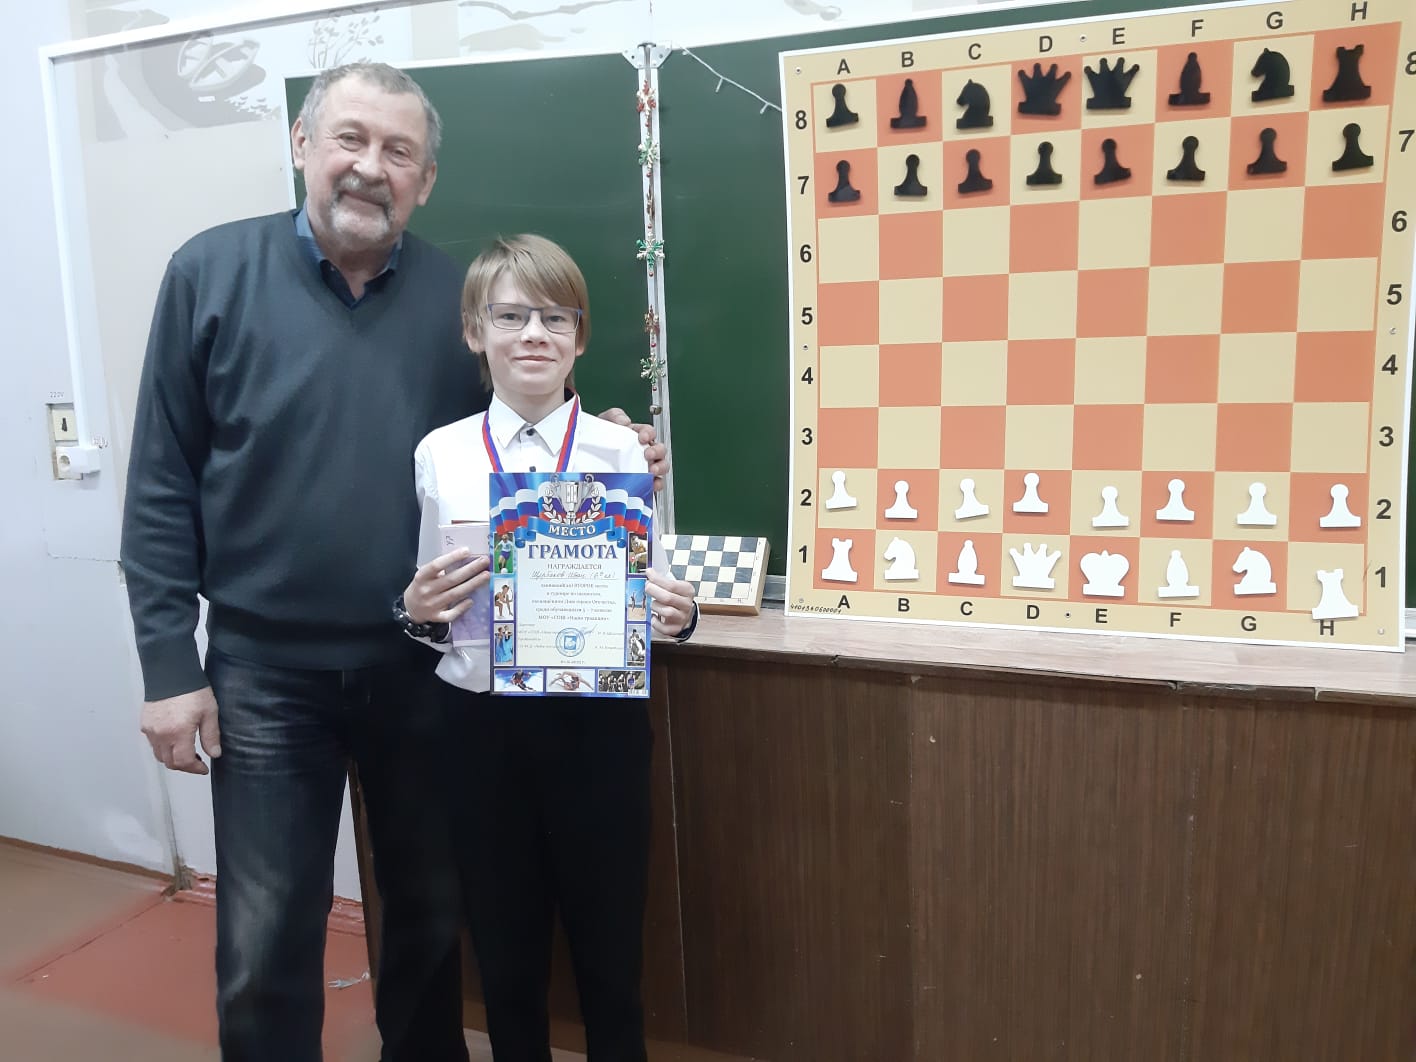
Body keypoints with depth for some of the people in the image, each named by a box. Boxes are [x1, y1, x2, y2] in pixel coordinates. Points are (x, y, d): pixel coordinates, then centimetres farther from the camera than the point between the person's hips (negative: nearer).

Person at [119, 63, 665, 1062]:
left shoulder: (461, 295, 0)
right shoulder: (213, 273, -4)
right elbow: (163, 486, -4)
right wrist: (170, 664, -7)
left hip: (425, 668, 2)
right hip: (266, 670, -1)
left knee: (431, 919, 19)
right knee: (266, 946, 8)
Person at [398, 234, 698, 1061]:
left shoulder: (619, 450, -4)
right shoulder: (439, 455, 0)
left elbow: (650, 592, 0)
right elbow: (431, 615, 7)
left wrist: (678, 615, -20)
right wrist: (420, 613, -14)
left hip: (600, 722, -1)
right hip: (483, 724, 2)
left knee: (610, 951, 14)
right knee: (506, 954, 18)